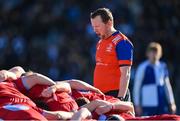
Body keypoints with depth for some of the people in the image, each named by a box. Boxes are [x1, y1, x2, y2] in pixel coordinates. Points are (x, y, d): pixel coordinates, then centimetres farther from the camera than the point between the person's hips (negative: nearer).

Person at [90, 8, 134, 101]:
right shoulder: (100, 43, 18)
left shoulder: (122, 43, -8)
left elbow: (125, 74, -14)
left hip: (115, 94, -8)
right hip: (100, 95, 8)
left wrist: (120, 98, -21)